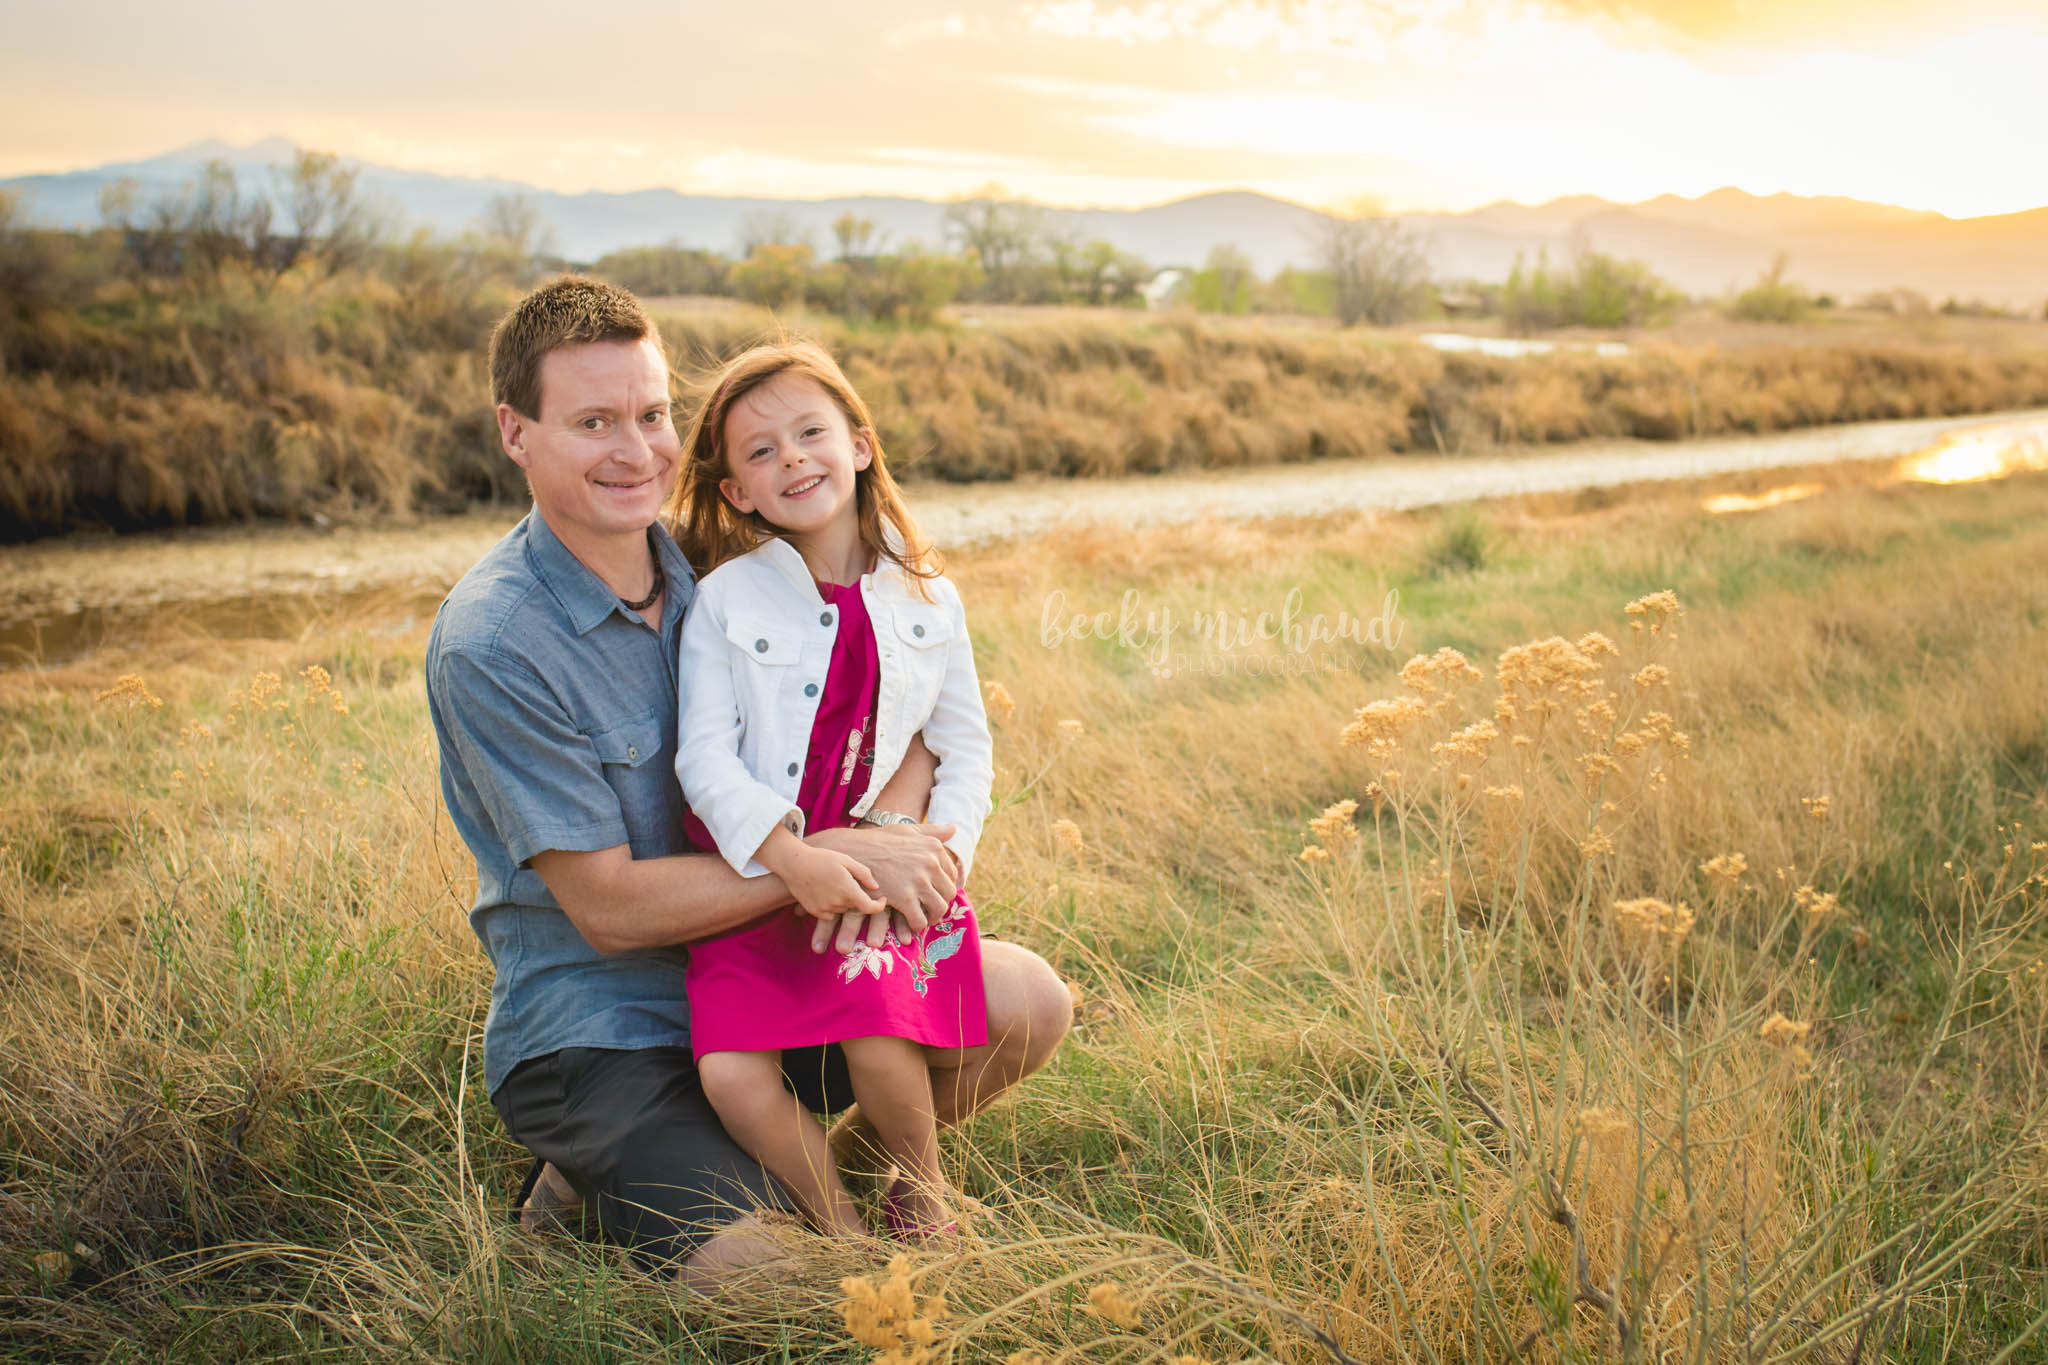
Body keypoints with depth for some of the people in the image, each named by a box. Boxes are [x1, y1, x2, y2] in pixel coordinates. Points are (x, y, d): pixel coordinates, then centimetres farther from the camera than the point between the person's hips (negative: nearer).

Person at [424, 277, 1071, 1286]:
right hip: (599, 1037, -6)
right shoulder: (489, 647, -19)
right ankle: (596, 1184, 4)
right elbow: (609, 907, -19)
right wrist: (839, 857, -22)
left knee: (1028, 1002, -7)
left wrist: (889, 830, -19)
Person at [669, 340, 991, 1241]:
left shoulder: (926, 601, 5)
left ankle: (921, 1195, 9)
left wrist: (945, 850, -5)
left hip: (872, 871, 1)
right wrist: (788, 856, -23)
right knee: (732, 1075, -18)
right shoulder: (725, 600, -2)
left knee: (880, 1040, -23)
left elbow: (965, 749, 12)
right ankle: (843, 1232, 5)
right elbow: (704, 755, -9)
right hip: (750, 873, 0)